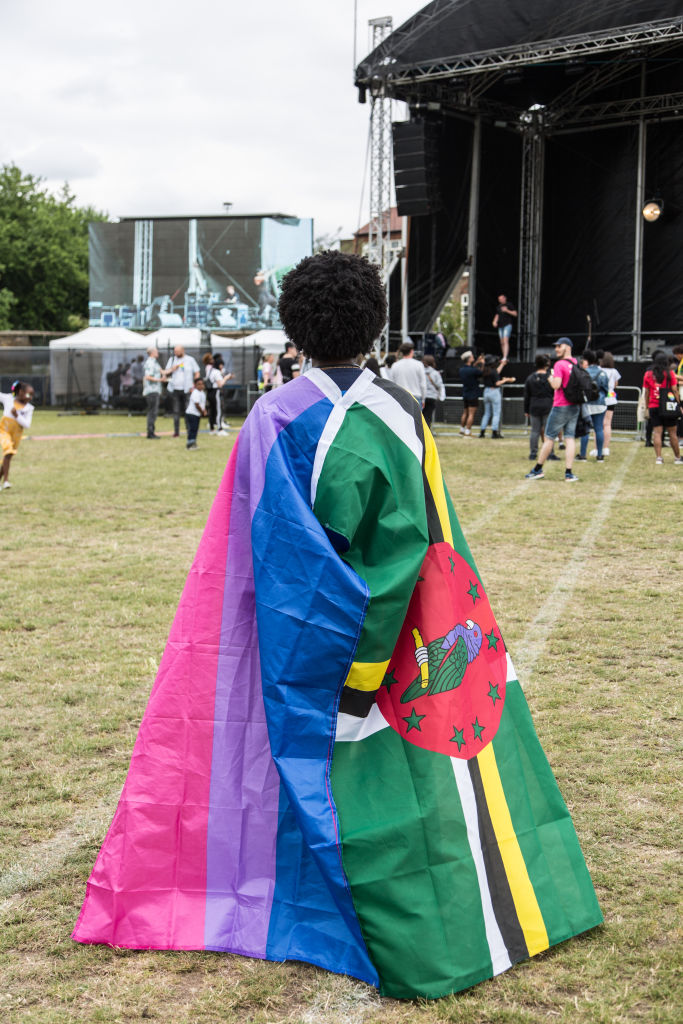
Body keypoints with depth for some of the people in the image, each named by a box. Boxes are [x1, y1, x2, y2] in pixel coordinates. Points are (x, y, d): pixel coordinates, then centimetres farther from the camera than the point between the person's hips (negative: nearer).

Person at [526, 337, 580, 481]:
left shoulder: (560, 364, -13)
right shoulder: (575, 363, 9)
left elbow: (556, 385, -22)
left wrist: (550, 377, -3)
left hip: (560, 407, -6)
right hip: (575, 406, 6)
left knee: (549, 438, 3)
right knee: (570, 438, 3)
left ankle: (538, 469, 11)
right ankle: (569, 473, -3)